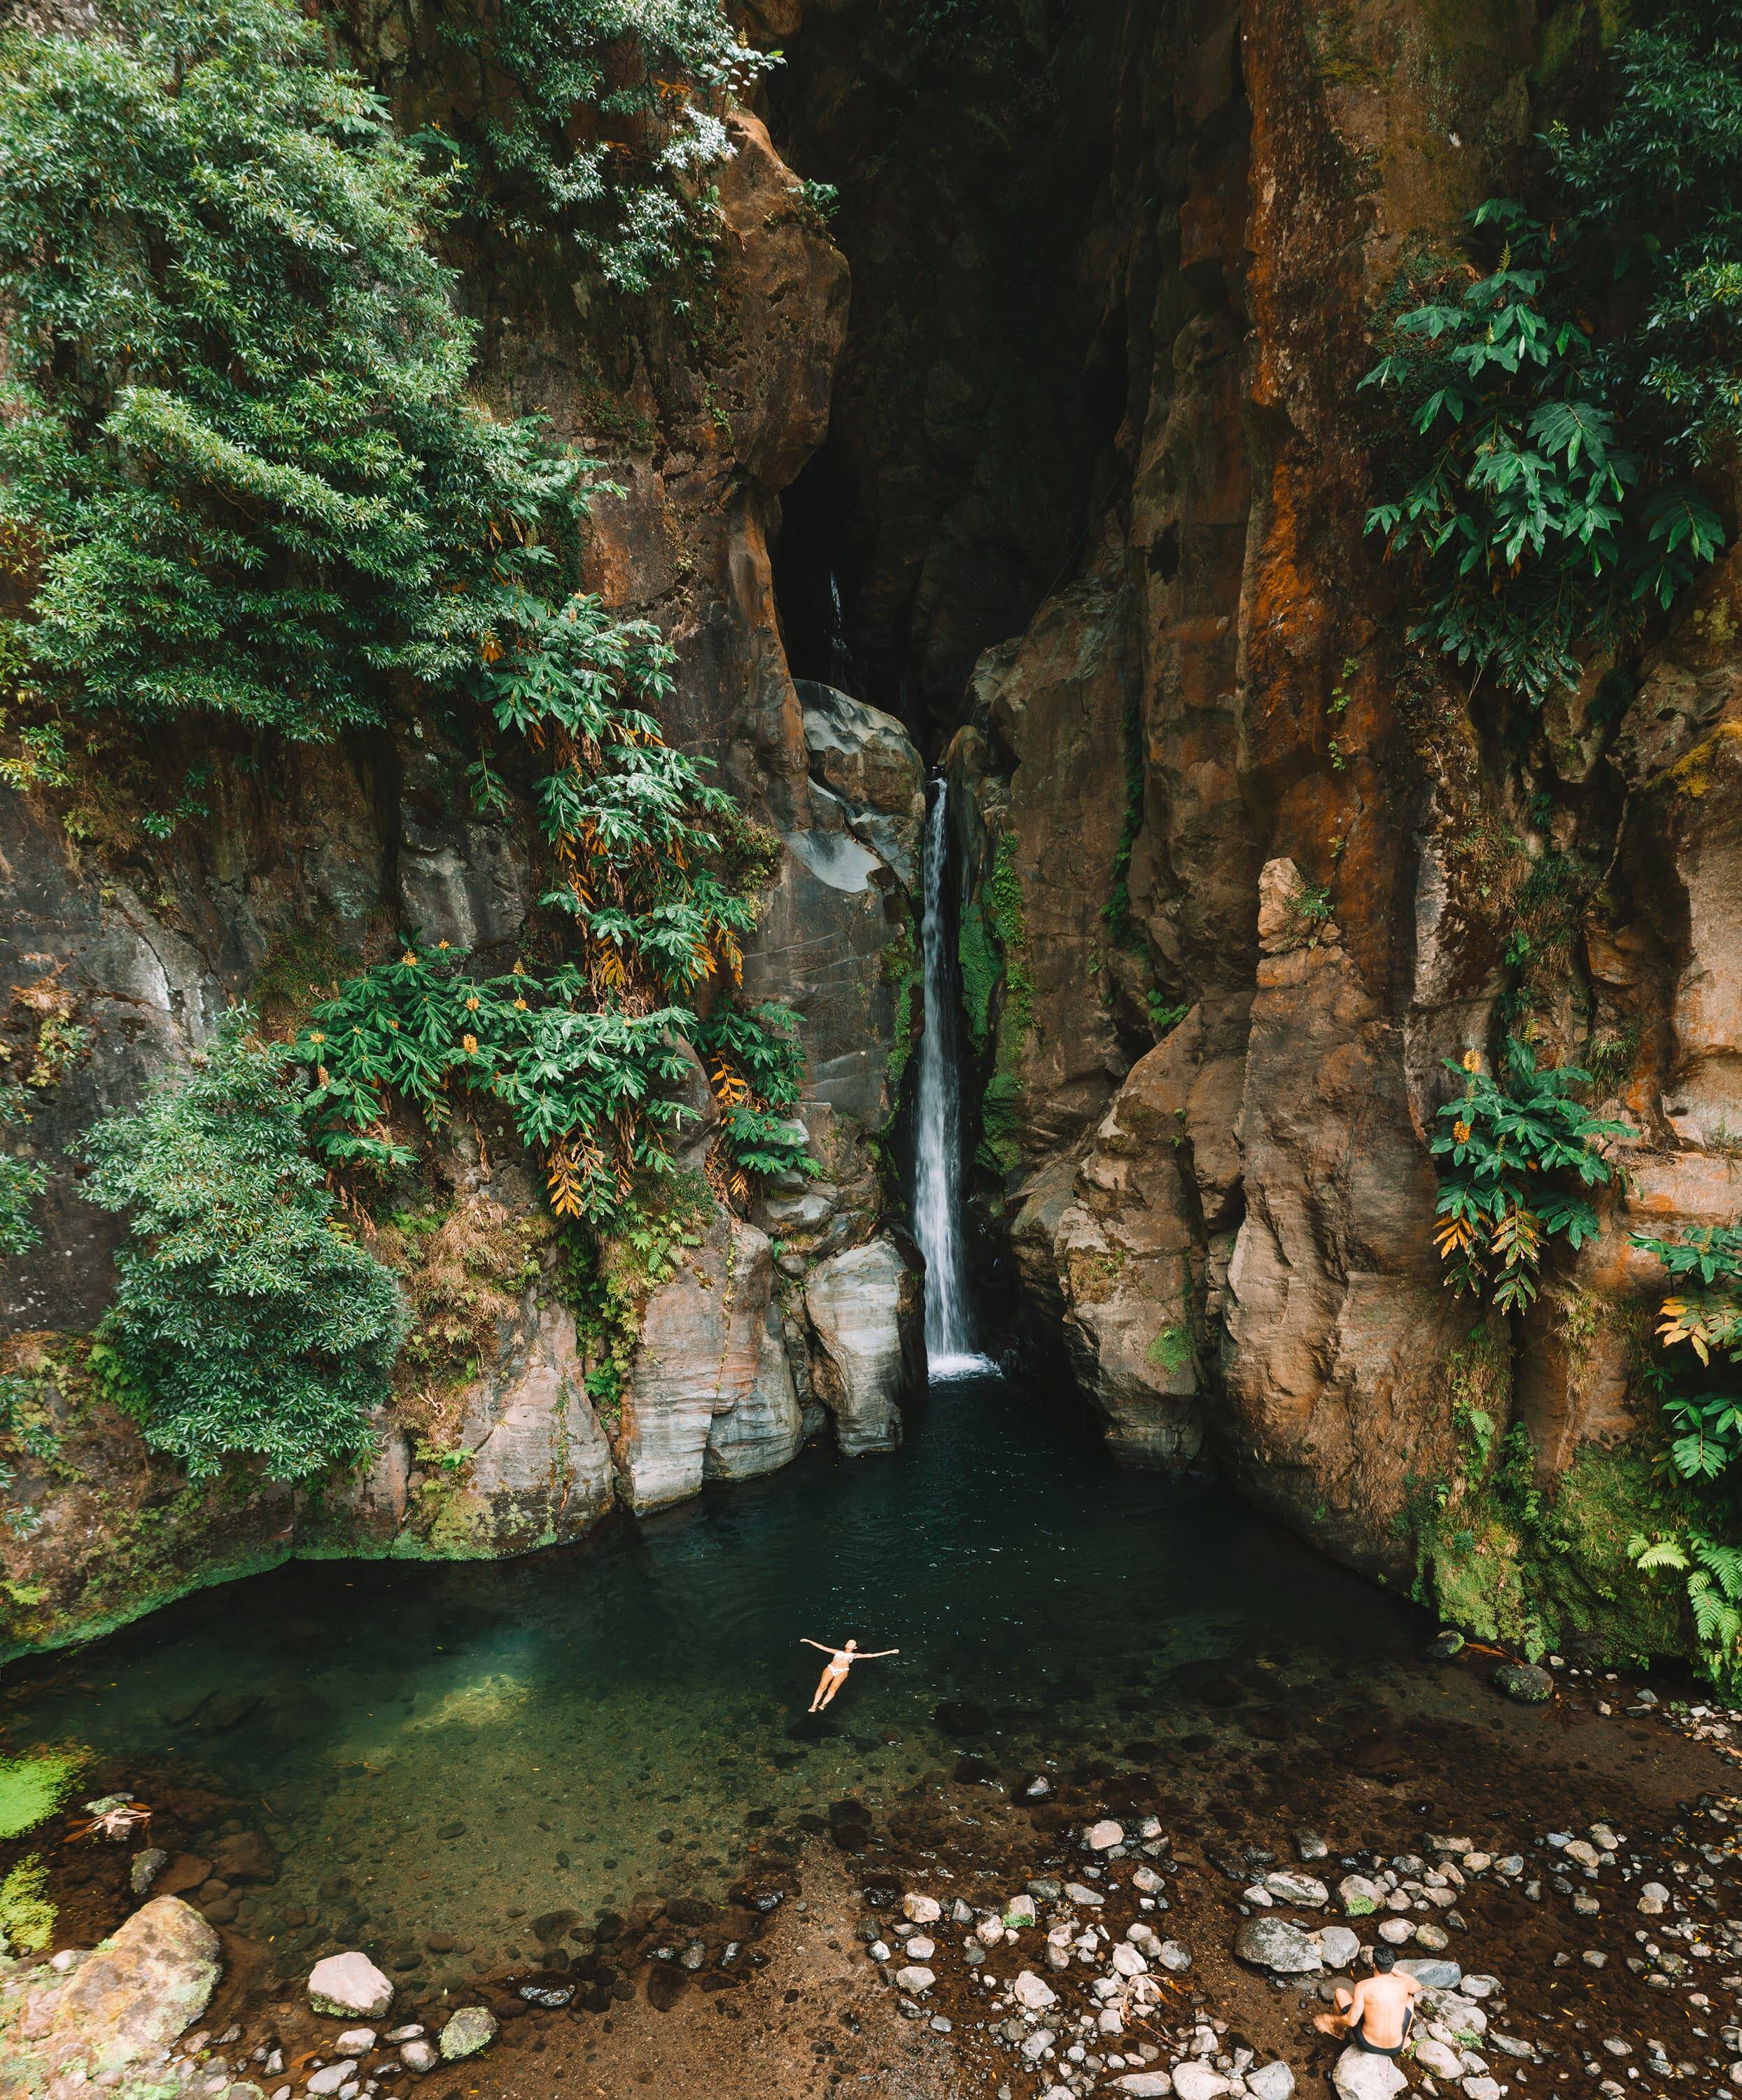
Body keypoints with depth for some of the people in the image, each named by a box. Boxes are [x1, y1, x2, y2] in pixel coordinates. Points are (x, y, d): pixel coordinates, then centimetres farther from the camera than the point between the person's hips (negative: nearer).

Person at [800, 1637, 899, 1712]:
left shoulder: (855, 1655, 27)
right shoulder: (838, 1652, 31)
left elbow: (871, 1655, 23)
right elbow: (823, 1647, 31)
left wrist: (890, 1652, 18)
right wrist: (809, 1641, 29)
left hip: (842, 1671, -1)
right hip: (830, 1668, 1)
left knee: (833, 1688, -25)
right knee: (822, 1686, -20)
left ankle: (823, 1705, -32)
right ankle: (814, 1705, -23)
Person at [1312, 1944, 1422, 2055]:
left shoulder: (1362, 1986, -18)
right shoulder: (1402, 1983, -10)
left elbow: (1352, 2021, -19)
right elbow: (1418, 1986, 16)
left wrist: (1332, 2019, -1)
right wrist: (1393, 1970, 20)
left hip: (1368, 2044, -2)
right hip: (1395, 2049, 2)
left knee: (1340, 1992, 16)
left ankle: (1338, 2029, 39)